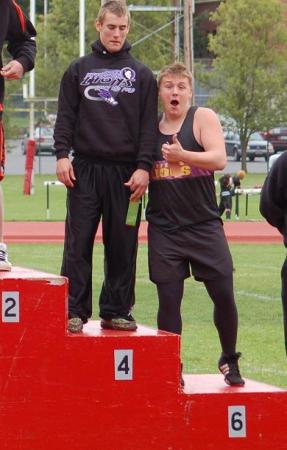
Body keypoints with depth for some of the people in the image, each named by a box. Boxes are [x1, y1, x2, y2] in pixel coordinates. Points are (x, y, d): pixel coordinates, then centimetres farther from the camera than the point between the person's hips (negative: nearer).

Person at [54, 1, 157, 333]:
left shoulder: (142, 75, 10)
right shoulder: (79, 70, 12)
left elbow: (149, 125, 6)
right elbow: (65, 117, 8)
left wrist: (144, 167, -4)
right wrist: (62, 155, -5)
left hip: (126, 173, 0)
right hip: (85, 169, 0)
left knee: (123, 247, 2)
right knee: (78, 244, -4)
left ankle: (117, 311, 8)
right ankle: (74, 312, -2)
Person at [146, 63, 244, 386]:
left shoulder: (203, 118, -2)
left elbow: (219, 159, -17)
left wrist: (183, 155, -32)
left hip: (204, 225, -2)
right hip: (164, 229, 2)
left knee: (224, 294, -4)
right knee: (168, 299, -1)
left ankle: (229, 360, 17)